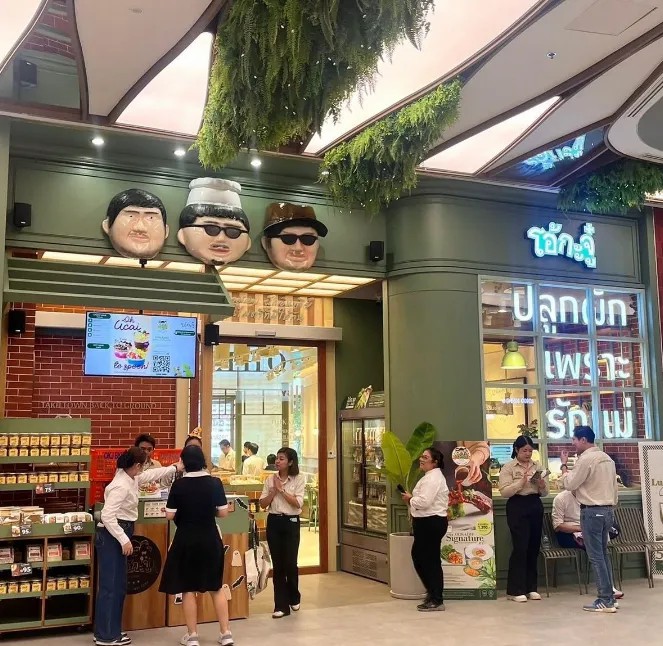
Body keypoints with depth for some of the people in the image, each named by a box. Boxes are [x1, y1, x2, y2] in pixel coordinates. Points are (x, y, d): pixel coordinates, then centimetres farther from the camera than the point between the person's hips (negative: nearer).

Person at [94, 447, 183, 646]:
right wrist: (124, 540, -25)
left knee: (118, 585, 15)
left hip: (118, 536, 11)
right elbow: (107, 515, -27)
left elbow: (152, 474, 26)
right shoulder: (121, 486, -22)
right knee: (110, 586, -5)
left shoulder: (130, 478, 8)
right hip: (111, 537, -11)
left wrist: (175, 468, 32)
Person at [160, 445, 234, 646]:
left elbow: (169, 515, -8)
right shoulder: (215, 483, -8)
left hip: (186, 541, -2)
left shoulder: (179, 485, -11)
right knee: (216, 587, 14)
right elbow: (223, 513, -4)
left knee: (188, 589, 10)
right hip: (210, 540, 2)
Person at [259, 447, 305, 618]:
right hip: (273, 522, 3)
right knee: (277, 565, 5)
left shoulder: (299, 479, -4)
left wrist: (282, 489, -15)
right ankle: (281, 605, 12)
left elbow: (297, 503, -14)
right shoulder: (270, 479, 5)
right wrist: (274, 490, -11)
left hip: (291, 522, -3)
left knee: (290, 563, 1)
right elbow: (263, 504, 2)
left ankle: (294, 598, 29)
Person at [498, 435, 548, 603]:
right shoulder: (508, 467, -2)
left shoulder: (537, 466, 12)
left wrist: (541, 484, -8)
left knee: (534, 548, 7)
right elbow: (504, 491, -12)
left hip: (536, 507, 5)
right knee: (520, 548, -7)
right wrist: (521, 482, -21)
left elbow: (544, 492, 14)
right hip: (517, 507, -5)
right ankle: (515, 590, 1)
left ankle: (531, 587, 18)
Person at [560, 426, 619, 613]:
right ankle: (609, 596, 15)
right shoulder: (607, 458, 13)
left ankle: (605, 601, -3)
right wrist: (610, 509, 21)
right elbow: (614, 486, 16)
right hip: (607, 510, 9)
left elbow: (569, 484, -10)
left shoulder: (585, 459, -14)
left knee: (596, 557, -4)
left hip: (592, 511, -9)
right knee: (603, 554, 14)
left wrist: (564, 465, 3)